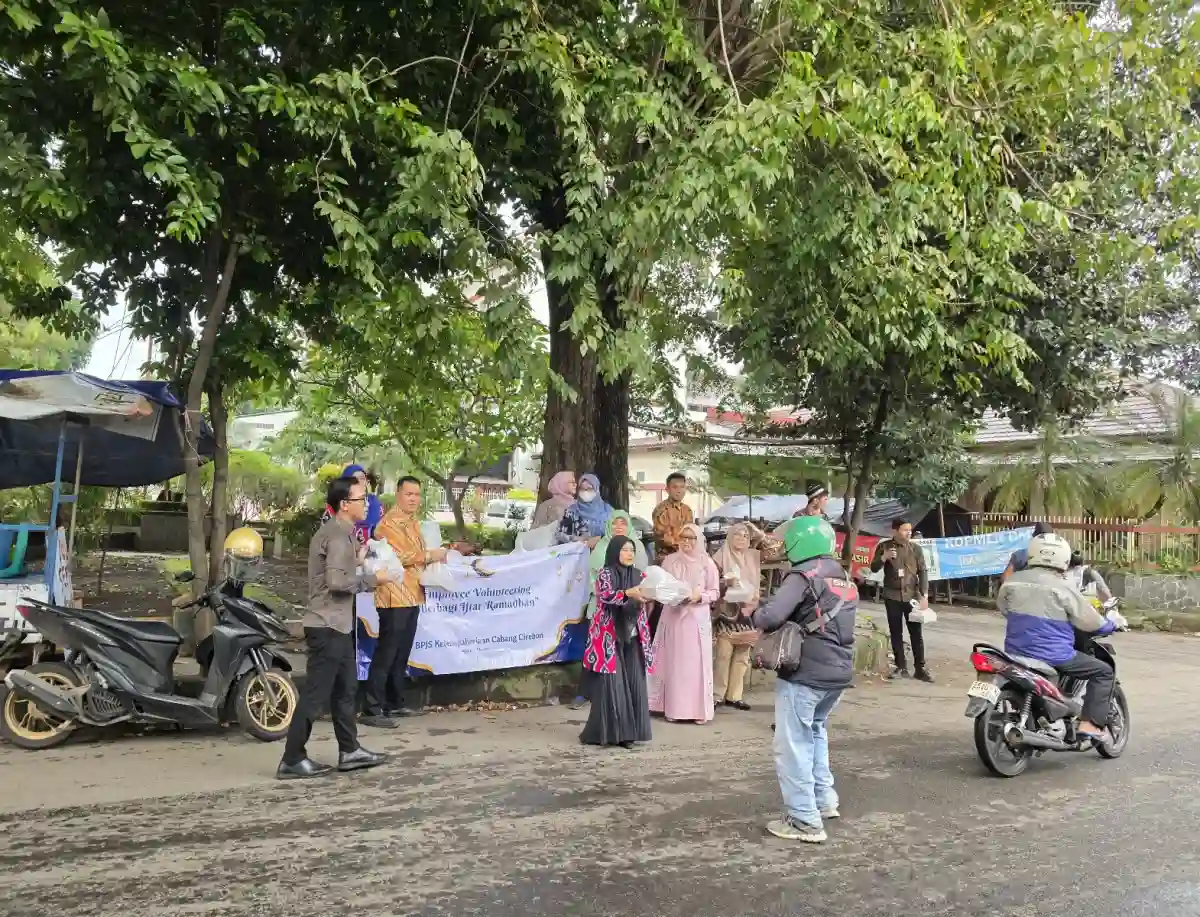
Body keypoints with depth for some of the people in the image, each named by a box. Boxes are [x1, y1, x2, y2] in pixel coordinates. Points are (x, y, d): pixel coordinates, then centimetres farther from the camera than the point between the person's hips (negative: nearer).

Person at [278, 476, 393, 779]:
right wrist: (372, 578, -15)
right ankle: (292, 760, 2)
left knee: (345, 690, 15)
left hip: (336, 624, 11)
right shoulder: (339, 535, -17)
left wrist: (358, 560, 9)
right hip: (329, 626, -11)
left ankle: (349, 751, 23)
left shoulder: (336, 531, 15)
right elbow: (337, 582, -25)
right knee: (315, 694, -5)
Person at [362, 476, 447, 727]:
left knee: (402, 654, 15)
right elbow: (397, 556, -22)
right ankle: (373, 710, -5)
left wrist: (434, 555, 12)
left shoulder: (413, 521, 19)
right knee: (386, 654, -8)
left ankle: (395, 703, 25)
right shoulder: (390, 522, -12)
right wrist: (429, 555, -14)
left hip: (412, 596, 9)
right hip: (395, 597, -9)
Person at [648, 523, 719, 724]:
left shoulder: (707, 563, 1)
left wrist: (700, 596, -15)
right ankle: (673, 708, 11)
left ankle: (697, 709, 5)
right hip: (673, 616, 2)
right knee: (673, 662, 3)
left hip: (697, 618, -2)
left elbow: (715, 592, 2)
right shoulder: (670, 560, 6)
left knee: (695, 663, -1)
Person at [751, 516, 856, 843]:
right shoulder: (845, 578, 14)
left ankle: (804, 821, 2)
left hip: (805, 674, -9)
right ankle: (824, 800, 31)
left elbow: (770, 617, -24)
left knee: (793, 745, -1)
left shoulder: (803, 576, -13)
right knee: (815, 732, 27)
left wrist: (753, 614, -3)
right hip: (839, 672, 9)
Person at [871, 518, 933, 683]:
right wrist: (884, 557, -18)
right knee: (896, 633, 5)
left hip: (912, 595, 0)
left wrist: (924, 595, -8)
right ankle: (901, 667, 11)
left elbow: (923, 572, 1)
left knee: (916, 633, 1)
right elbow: (874, 568, 1)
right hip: (892, 595, 0)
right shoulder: (884, 546, 2)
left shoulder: (916, 548, 3)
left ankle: (921, 668, 7)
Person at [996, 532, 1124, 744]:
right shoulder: (1061, 588, -12)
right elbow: (1090, 622, -4)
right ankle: (1091, 724, -1)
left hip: (1016, 653, 6)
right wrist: (1112, 622, 17)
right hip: (1053, 656, -5)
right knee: (1103, 671, 10)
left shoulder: (1011, 582, 1)